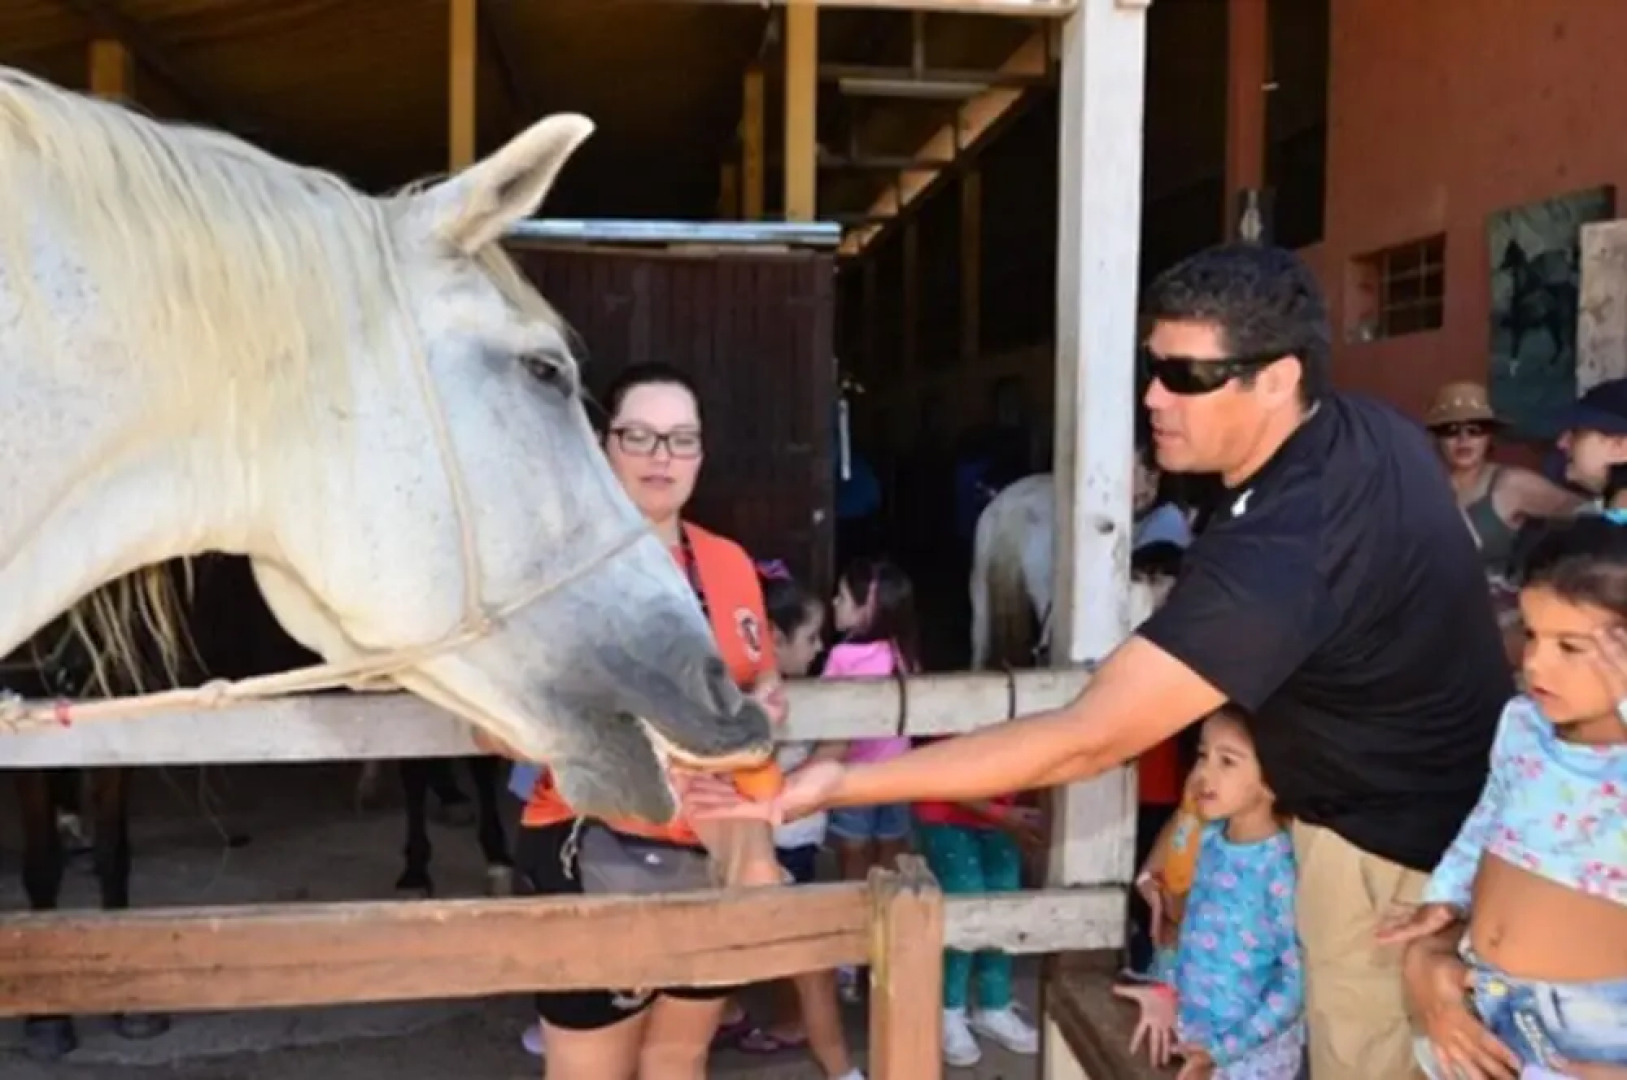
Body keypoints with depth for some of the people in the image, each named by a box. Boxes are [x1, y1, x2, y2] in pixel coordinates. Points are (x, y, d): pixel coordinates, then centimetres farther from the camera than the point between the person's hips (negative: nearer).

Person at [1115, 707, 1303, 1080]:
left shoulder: (1281, 868, -25)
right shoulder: (1210, 840, -3)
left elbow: (1297, 981, -21)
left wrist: (1222, 1050, -21)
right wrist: (1167, 989, 0)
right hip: (1193, 1036, 7)